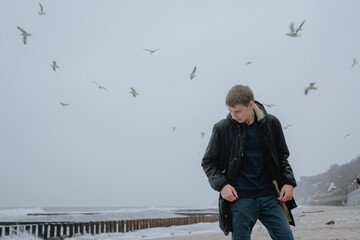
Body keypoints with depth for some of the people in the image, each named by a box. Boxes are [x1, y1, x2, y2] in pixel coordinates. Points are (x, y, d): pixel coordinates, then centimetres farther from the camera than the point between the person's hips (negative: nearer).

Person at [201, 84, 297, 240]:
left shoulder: (271, 123, 2)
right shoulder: (222, 128, -4)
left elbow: (282, 155, 15)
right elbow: (208, 162, 5)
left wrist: (289, 182, 2)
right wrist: (221, 185, -9)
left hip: (269, 195, 2)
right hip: (240, 198, -2)